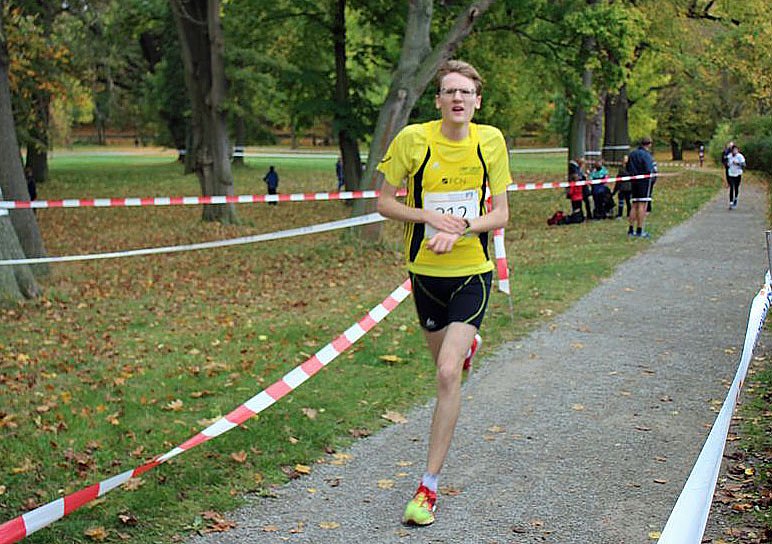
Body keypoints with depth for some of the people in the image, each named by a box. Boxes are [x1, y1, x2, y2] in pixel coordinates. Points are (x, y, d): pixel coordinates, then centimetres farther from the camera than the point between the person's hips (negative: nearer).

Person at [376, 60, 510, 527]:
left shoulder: (490, 140, -5)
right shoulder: (413, 139, -8)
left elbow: (501, 213, -1)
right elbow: (384, 202, -2)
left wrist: (460, 230, -19)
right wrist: (430, 216, -19)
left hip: (473, 270, -1)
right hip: (425, 271, 2)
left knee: (448, 374, -14)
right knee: (445, 362, 19)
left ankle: (429, 486, -3)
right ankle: (469, 343, 61)